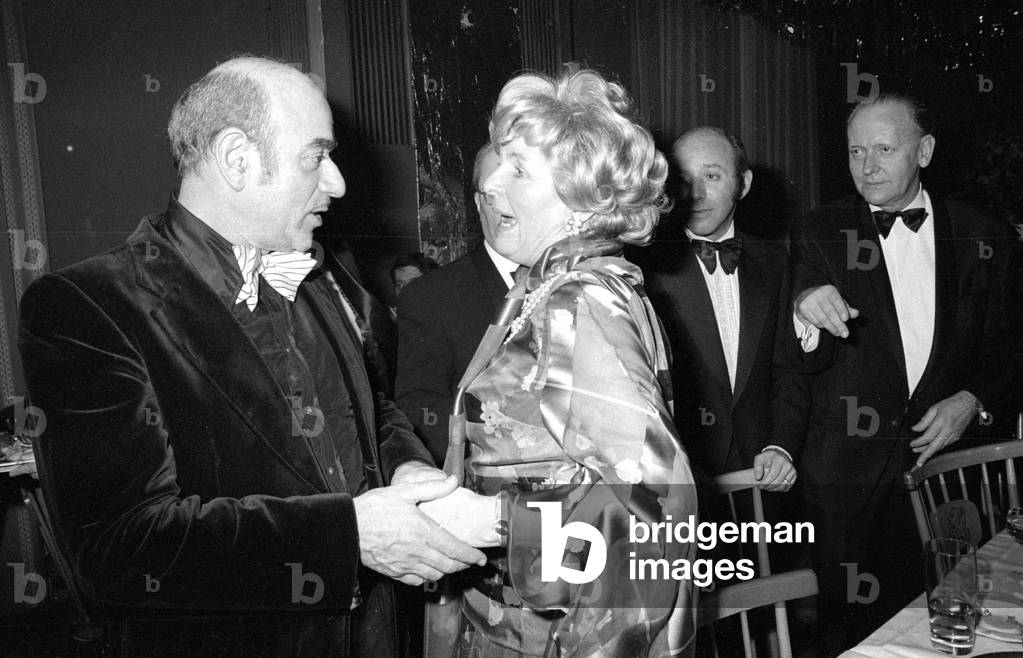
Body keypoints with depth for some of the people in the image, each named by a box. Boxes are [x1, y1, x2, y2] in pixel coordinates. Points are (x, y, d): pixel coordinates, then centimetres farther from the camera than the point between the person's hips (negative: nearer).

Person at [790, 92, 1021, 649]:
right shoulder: (818, 237, -2)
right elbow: (808, 361, -5)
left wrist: (972, 401, -7)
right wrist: (805, 311, -27)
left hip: (945, 457, 2)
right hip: (846, 471, -1)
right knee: (853, 626, 8)